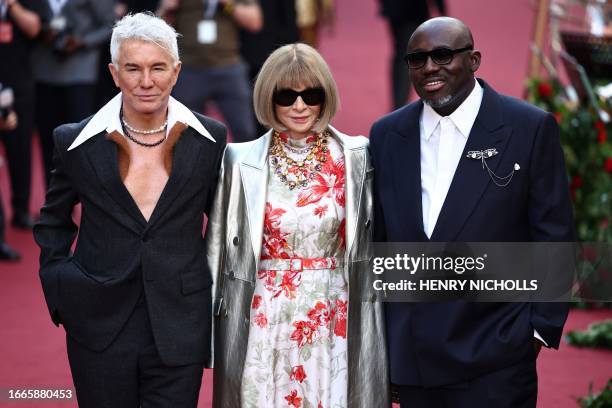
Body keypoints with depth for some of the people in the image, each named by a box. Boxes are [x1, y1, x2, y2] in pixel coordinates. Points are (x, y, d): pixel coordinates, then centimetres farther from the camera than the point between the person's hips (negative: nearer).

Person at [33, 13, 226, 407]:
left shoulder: (210, 139, -1)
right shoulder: (77, 141, -2)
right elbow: (53, 222, 13)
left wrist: (213, 282, 6)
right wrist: (61, 287, 5)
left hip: (180, 328, 0)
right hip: (100, 327, 0)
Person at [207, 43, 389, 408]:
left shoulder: (357, 158, -1)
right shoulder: (242, 161, -1)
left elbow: (371, 240, 5)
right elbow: (221, 246, 5)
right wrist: (214, 326, 5)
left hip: (334, 321, 0)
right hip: (264, 322, 0)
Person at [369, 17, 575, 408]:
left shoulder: (531, 128, -4)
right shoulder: (386, 135, 8)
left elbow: (554, 236, -2)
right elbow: (377, 237, 13)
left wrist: (543, 327, -6)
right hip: (412, 358, 4)